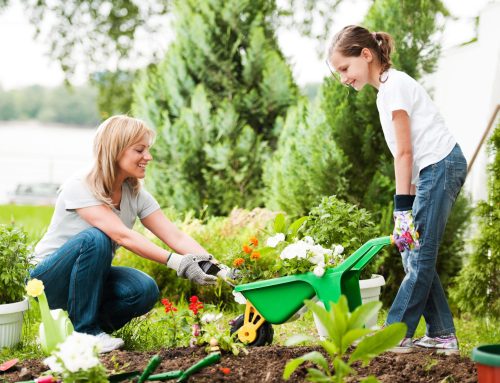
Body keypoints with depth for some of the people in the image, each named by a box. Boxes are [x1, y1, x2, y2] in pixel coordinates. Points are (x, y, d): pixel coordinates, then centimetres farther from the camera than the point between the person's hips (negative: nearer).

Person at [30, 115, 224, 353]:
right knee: (95, 239, -34)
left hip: (91, 278, 5)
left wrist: (213, 266, -27)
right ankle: (84, 331, -20)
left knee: (145, 291, -24)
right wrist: (175, 262, -42)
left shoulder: (136, 195, -3)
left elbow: (176, 237, -11)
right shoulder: (79, 188, -22)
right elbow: (122, 236, -33)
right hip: (49, 279, -5)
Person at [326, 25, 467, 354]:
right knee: (416, 255, 8)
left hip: (440, 166, -10)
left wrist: (402, 206, -15)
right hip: (433, 170, 10)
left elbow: (404, 151, -15)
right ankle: (442, 334, 9)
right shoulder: (388, 89, 17)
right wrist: (408, 201, 9)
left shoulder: (394, 85, -11)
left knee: (419, 256, -8)